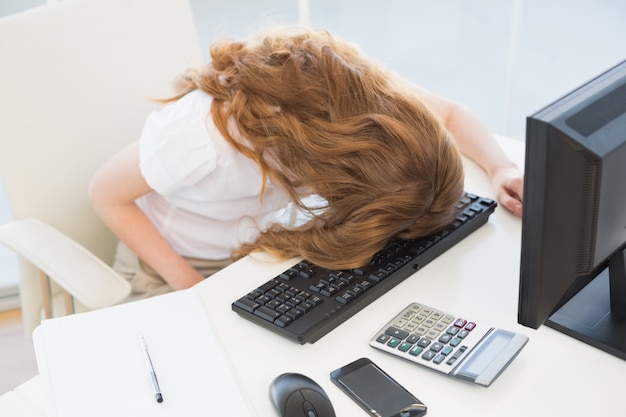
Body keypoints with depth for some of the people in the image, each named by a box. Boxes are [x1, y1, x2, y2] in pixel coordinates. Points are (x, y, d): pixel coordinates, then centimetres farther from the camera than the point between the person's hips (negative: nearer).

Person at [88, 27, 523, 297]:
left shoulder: (356, 83, -27)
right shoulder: (206, 137, -41)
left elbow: (452, 114, -9)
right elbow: (106, 193, -23)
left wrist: (501, 168, -27)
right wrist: (194, 288, -24)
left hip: (261, 243, 5)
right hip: (184, 262, -4)